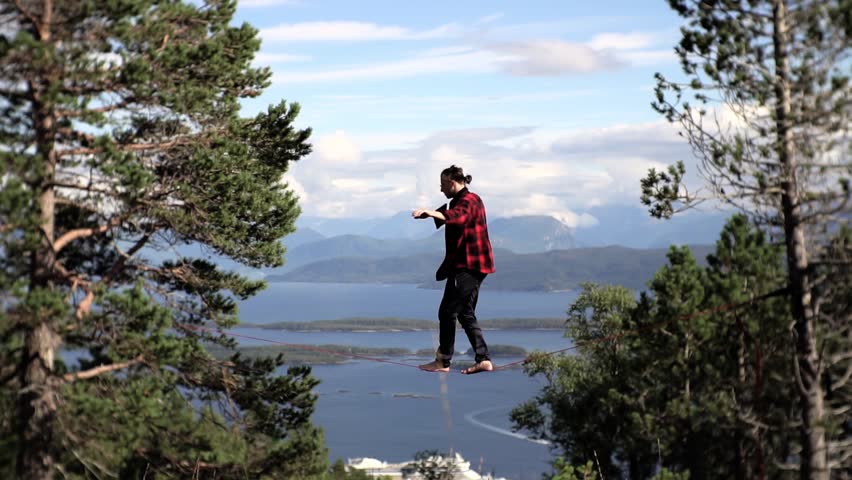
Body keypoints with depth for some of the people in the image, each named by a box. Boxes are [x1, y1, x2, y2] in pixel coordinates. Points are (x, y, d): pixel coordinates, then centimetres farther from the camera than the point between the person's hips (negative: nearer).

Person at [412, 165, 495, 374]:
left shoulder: (470, 200, -14)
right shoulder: (458, 202, 20)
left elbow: (457, 217, -37)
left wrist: (431, 212, -52)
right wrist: (426, 213, 21)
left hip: (469, 266, -11)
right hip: (466, 265, 11)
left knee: (448, 311, -7)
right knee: (466, 313, 11)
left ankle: (443, 361, -2)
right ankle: (483, 359, 8)